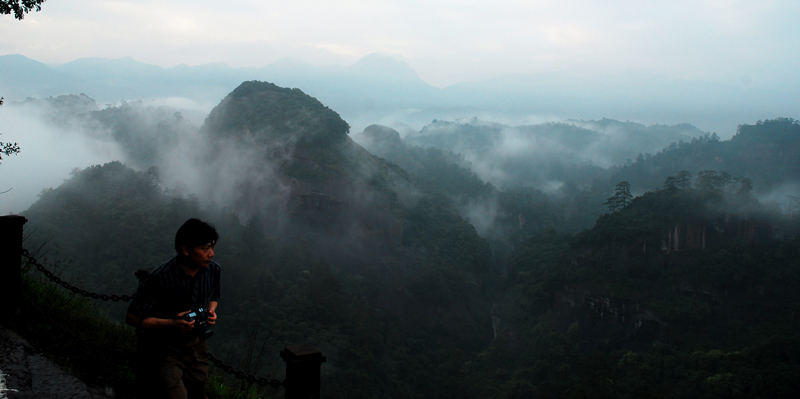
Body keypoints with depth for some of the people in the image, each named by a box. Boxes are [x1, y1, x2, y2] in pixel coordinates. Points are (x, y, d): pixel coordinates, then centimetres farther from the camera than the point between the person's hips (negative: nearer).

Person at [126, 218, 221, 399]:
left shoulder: (213, 269, -8)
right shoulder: (160, 278, -25)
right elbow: (132, 318, -17)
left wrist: (211, 311, -9)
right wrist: (171, 323, -27)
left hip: (195, 343, 6)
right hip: (164, 348, -5)